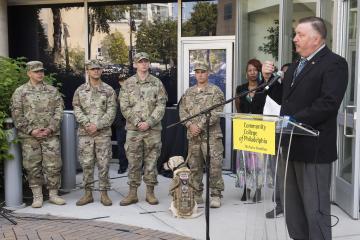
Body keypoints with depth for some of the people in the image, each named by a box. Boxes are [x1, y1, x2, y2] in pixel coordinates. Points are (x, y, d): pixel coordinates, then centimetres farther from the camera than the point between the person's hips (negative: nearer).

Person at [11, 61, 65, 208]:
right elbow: (17, 114, -1)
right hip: (29, 136, -1)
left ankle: (53, 194, 13)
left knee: (53, 165, 0)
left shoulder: (52, 91, 10)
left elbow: (59, 110, 5)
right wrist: (31, 130, -10)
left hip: (51, 135, 1)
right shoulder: (20, 92, 5)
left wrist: (51, 128, -8)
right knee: (33, 167, 3)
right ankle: (37, 196, 14)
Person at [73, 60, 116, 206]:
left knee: (103, 164, 1)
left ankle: (104, 193, 10)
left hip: (103, 133, -1)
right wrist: (87, 124, -13)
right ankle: (88, 193, 15)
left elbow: (111, 112, -2)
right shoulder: (80, 91, 9)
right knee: (86, 164, 4)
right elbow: (77, 109, 2)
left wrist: (97, 125, -12)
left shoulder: (109, 90, 5)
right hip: (85, 133, 1)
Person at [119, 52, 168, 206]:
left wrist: (149, 122, -12)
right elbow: (124, 106, 0)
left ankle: (150, 192, 15)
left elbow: (161, 106, -1)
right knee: (133, 162, 4)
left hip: (153, 129, 0)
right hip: (133, 129, 0)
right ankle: (132, 193, 13)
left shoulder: (157, 83, 5)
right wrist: (137, 122, -11)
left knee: (151, 161, 5)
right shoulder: (128, 83, 5)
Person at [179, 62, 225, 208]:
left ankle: (216, 195, 5)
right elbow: (182, 111, 9)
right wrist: (190, 125, -8)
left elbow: (215, 113, -11)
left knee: (214, 166, -5)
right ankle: (196, 194, 22)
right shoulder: (188, 92, 14)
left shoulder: (215, 91, -2)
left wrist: (200, 125, -15)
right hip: (193, 135, 5)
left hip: (211, 135, -5)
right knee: (194, 166, 11)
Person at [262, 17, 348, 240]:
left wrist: (294, 121, -24)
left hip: (313, 148, -8)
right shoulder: (296, 66, 18)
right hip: (292, 145, 9)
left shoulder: (334, 63, -10)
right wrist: (270, 78, 6)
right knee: (293, 209, 17)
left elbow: (328, 103, -22)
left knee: (316, 210, -1)